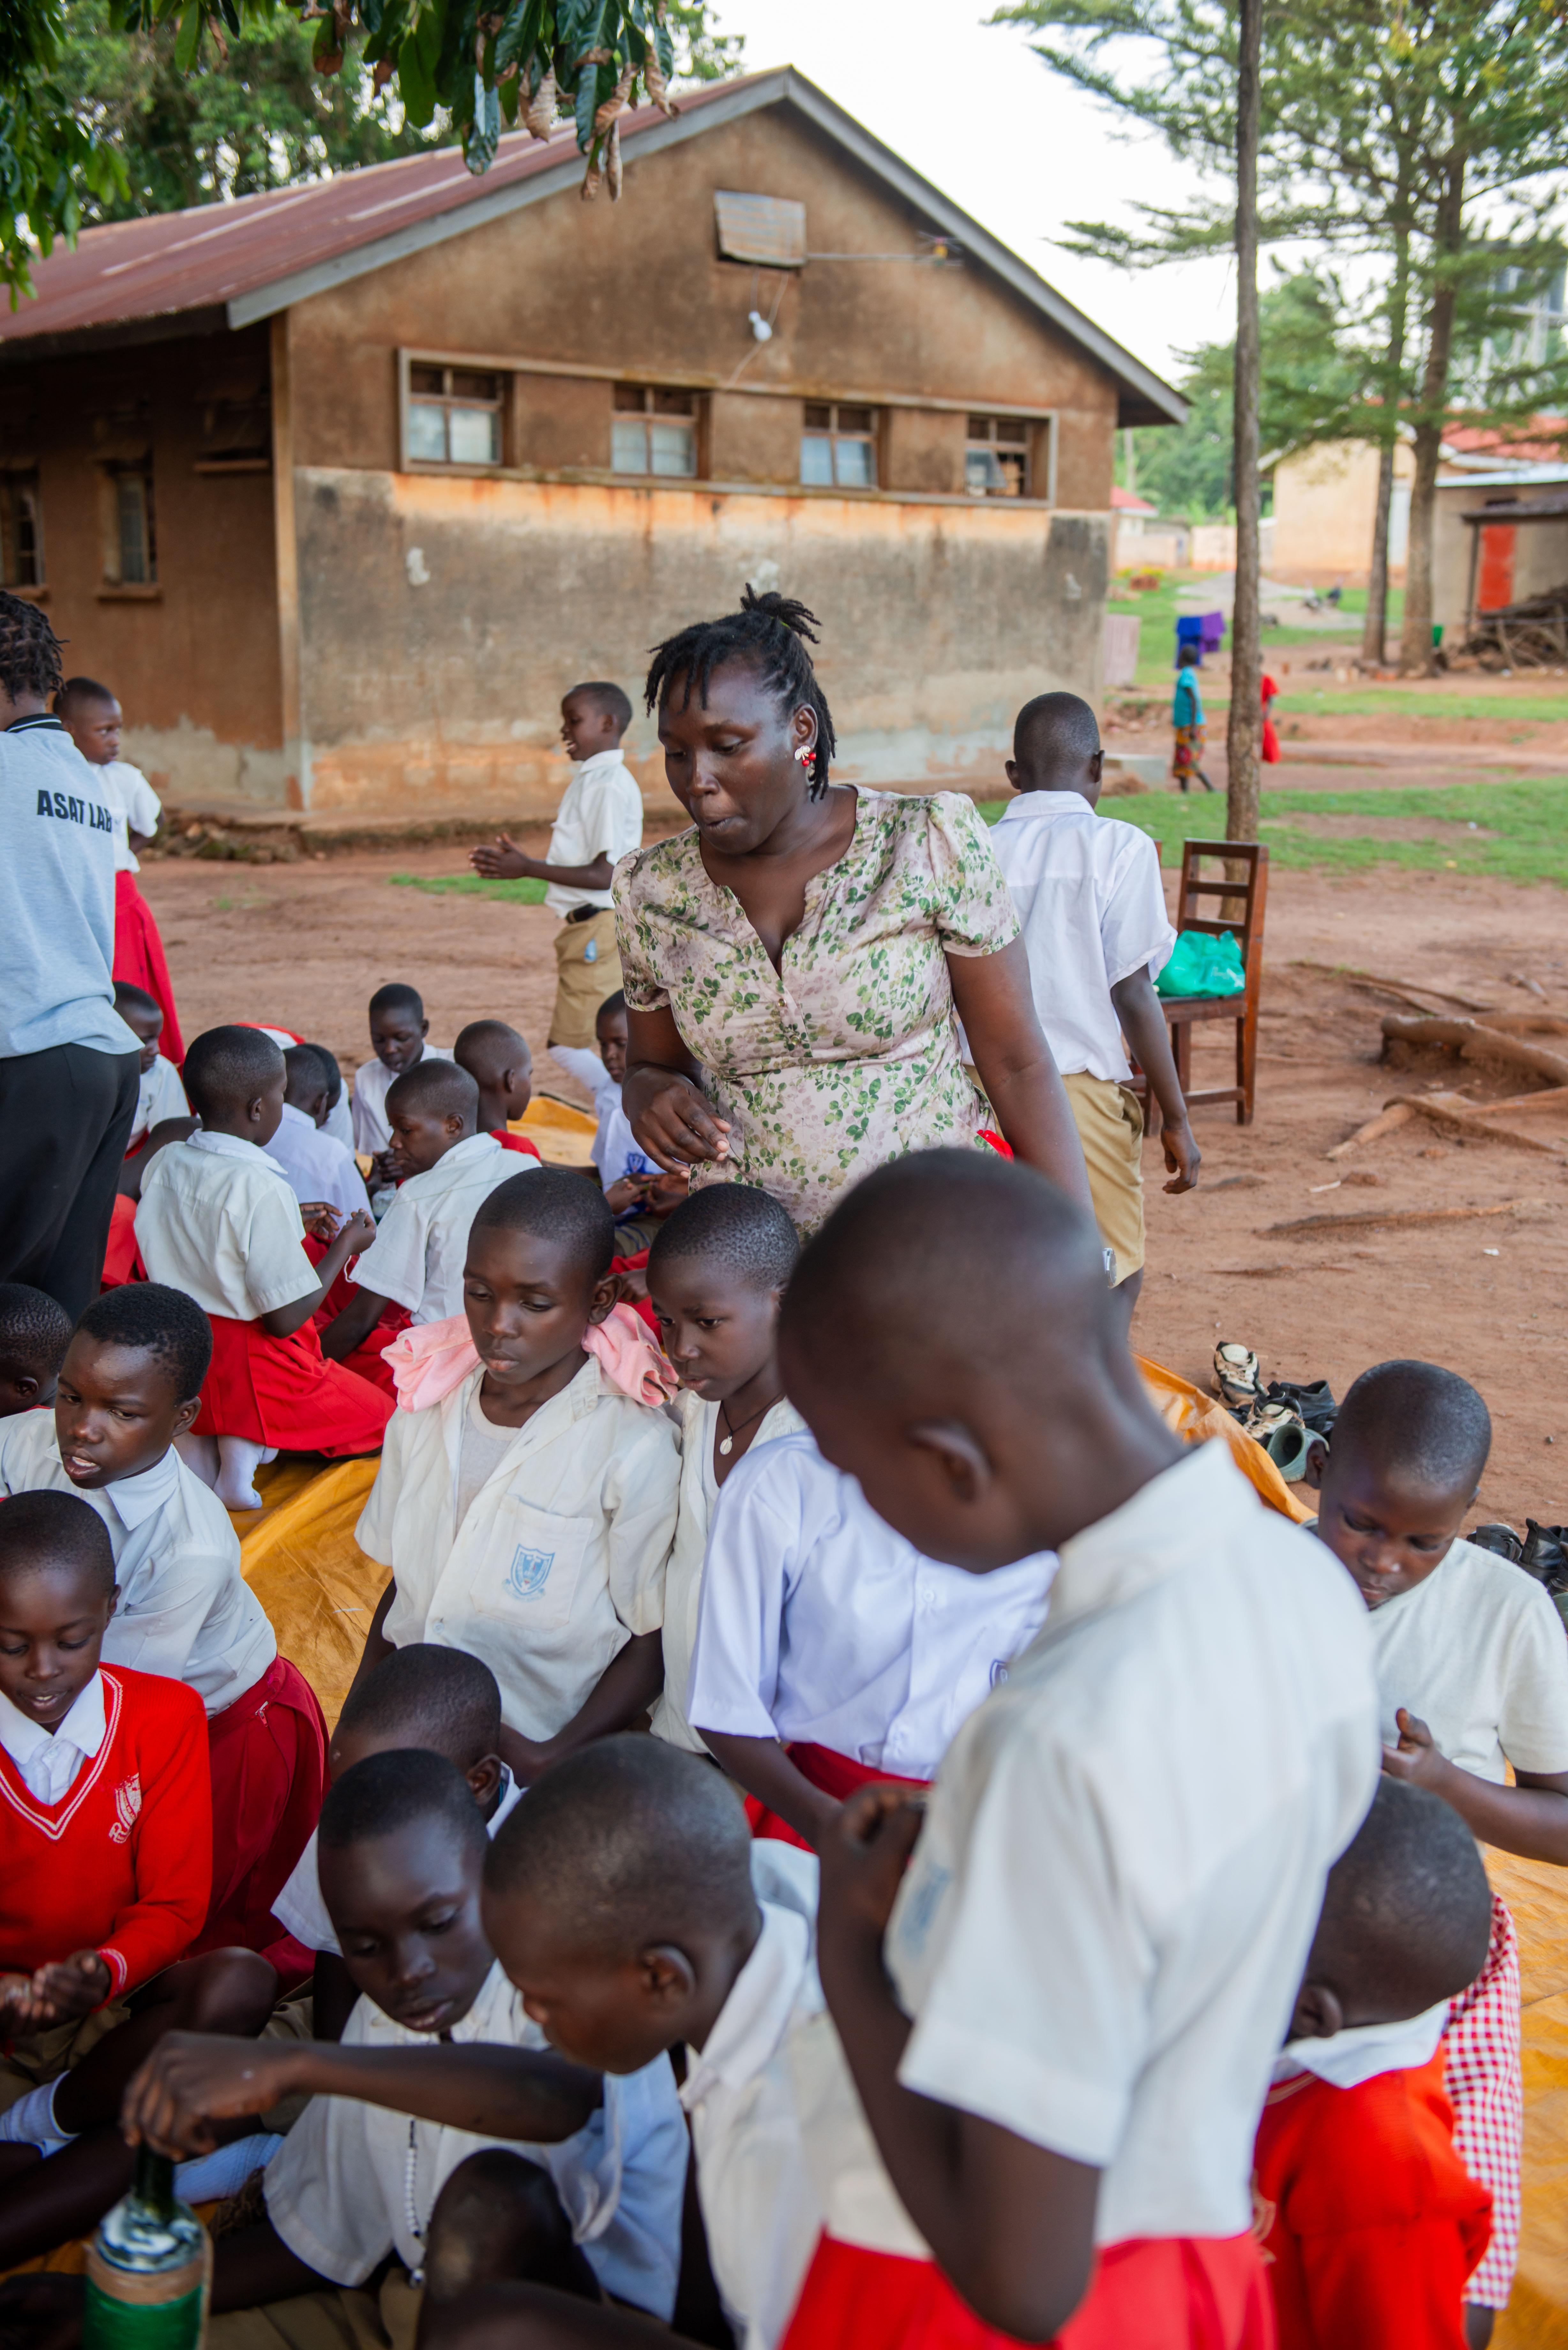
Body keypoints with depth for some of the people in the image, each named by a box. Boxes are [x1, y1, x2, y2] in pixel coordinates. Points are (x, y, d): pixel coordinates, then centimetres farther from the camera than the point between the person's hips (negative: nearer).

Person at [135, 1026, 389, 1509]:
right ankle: (246, 1444, -7)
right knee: (379, 1415, 13)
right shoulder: (260, 1187, -24)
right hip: (251, 1369, -7)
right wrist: (345, 1244, -7)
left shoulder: (163, 1164, -1)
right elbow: (285, 1317, -21)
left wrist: (294, 1225, 18)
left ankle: (195, 1436, 5)